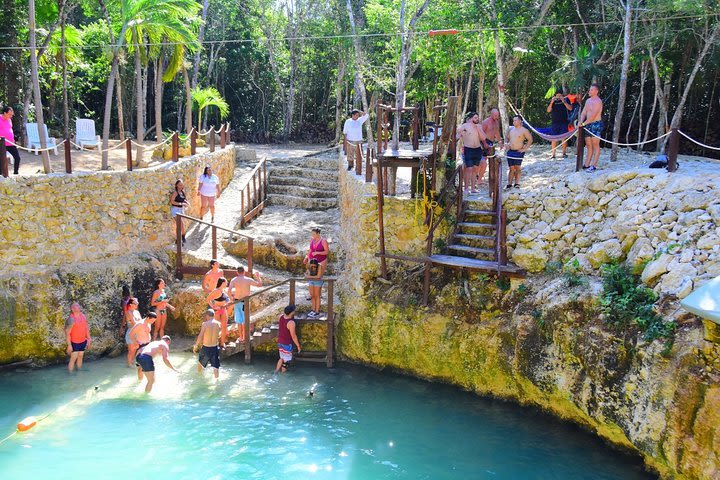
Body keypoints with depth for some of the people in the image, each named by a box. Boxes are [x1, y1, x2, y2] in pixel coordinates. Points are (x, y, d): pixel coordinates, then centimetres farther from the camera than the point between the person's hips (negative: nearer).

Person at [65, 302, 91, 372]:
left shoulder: (83, 315, 1)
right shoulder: (71, 319, -20)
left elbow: (86, 328, 11)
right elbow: (67, 333, -18)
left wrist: (89, 339, 11)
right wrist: (69, 345, -20)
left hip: (83, 342, 6)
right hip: (74, 343, -6)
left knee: (80, 357, 16)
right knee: (73, 359, -2)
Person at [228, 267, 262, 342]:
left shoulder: (234, 280, -7)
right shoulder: (248, 280, -9)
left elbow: (229, 291, -18)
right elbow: (260, 284, -3)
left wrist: (231, 298, 0)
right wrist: (258, 276, 14)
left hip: (237, 301, 1)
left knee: (239, 320, 11)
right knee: (245, 320, 12)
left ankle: (241, 337, 16)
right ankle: (244, 337, 16)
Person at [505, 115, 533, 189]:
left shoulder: (524, 130, -6)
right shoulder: (510, 129, 11)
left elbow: (530, 139, -6)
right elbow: (508, 138, 25)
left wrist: (525, 149, -9)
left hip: (519, 152, -4)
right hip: (510, 151, 4)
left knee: (517, 168, 1)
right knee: (511, 168, 4)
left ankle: (517, 183, 9)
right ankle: (509, 184, 6)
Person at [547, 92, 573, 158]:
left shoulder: (566, 99, 5)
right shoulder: (553, 101, 9)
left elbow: (570, 108, -5)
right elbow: (548, 110, 2)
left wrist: (564, 101, -15)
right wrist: (551, 102, -12)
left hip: (564, 122, -1)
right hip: (555, 122, 1)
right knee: (554, 138, -2)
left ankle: (564, 153, 8)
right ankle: (553, 154, 2)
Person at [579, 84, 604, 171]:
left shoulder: (598, 101, -13)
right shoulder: (588, 101, 14)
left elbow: (593, 116, -19)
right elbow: (583, 112, 11)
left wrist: (584, 123, -16)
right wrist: (581, 121, -8)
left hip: (596, 124, -8)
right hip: (588, 125, 8)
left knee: (595, 145, -5)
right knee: (588, 145, 11)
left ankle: (594, 166, -6)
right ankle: (587, 164, 16)